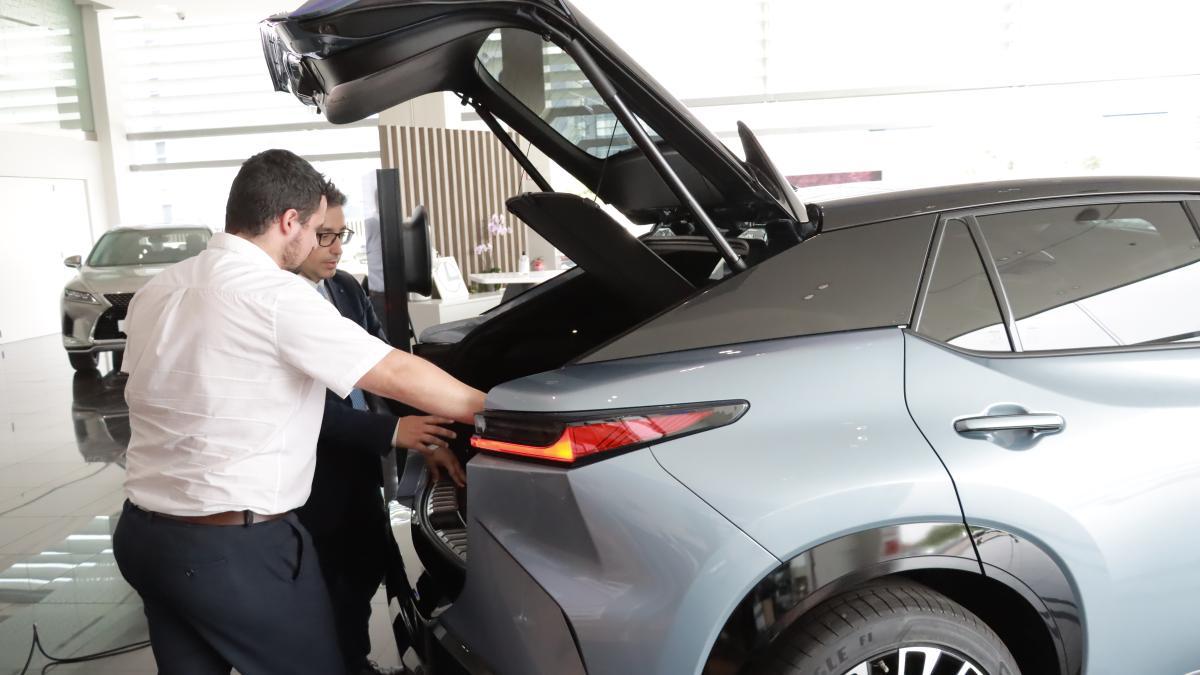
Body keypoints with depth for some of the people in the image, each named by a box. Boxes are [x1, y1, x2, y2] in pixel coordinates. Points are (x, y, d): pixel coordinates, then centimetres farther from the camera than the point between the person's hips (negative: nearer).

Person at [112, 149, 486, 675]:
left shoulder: (157, 291, 7)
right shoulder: (275, 295, -17)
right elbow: (399, 376, -17)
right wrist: (489, 408, -5)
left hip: (143, 532, 8)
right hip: (237, 548, -8)